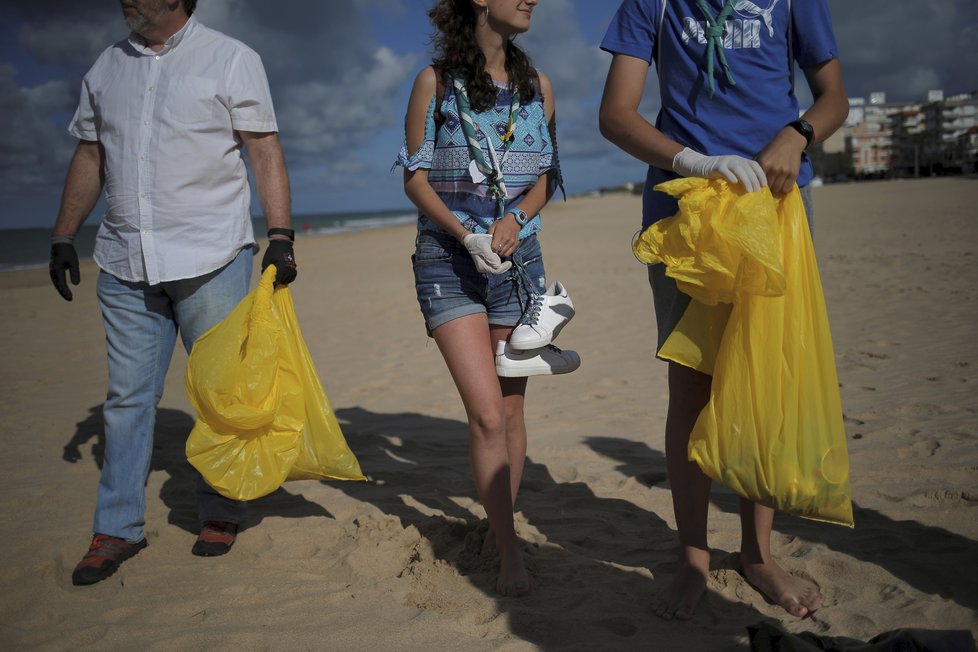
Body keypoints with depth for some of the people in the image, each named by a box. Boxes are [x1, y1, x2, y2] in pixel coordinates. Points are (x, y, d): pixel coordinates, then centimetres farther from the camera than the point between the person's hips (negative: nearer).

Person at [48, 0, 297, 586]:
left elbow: (266, 153, -3)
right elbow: (89, 157, 19)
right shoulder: (108, 67, 15)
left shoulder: (231, 60, 2)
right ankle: (118, 530, 15)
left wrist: (281, 237, -12)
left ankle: (220, 516, 18)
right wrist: (64, 235, 14)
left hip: (211, 261, -4)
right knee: (128, 396, 5)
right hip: (125, 266, 4)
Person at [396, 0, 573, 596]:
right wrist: (466, 235, -16)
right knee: (487, 414, -12)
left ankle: (501, 524, 26)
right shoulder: (436, 81, 0)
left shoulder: (538, 86, 10)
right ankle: (511, 554, -1)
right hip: (448, 261, -3)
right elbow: (415, 178, -2)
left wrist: (515, 219, -10)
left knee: (511, 409, 7)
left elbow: (546, 178, 11)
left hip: (518, 257, 4)